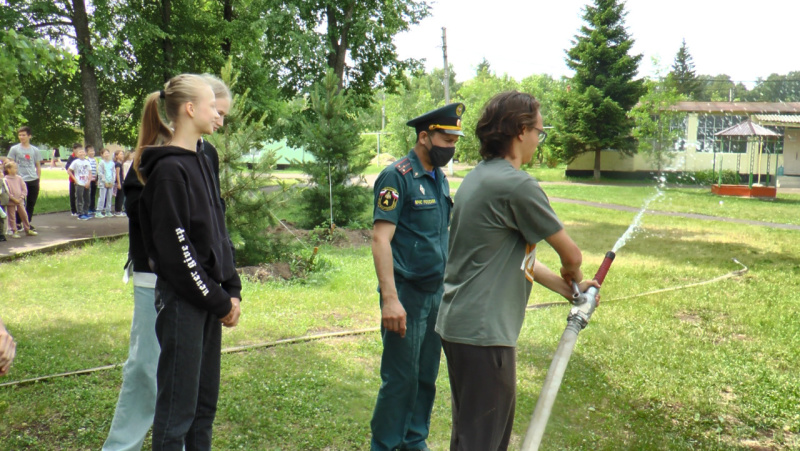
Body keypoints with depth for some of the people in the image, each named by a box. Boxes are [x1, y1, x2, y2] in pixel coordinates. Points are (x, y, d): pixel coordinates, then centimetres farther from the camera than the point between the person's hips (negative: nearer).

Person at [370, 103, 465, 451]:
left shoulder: (440, 180, 13)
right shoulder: (397, 177, -12)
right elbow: (380, 239, -18)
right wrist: (390, 299, -24)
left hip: (436, 292, 7)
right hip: (406, 294, -7)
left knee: (427, 375, 15)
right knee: (400, 378, 0)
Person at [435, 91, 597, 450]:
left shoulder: (479, 177, 11)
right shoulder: (517, 185, -18)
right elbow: (571, 255, -7)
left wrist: (567, 288, 20)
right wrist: (574, 279, 16)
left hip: (458, 324, 10)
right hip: (483, 331, -10)